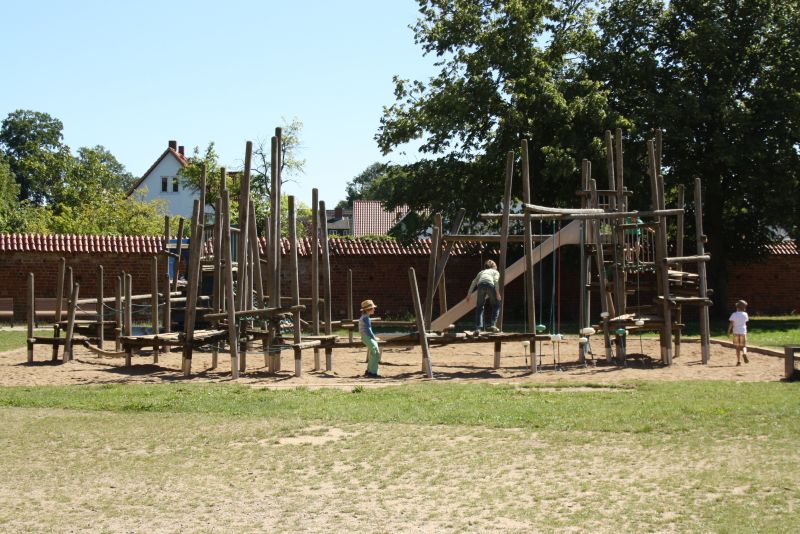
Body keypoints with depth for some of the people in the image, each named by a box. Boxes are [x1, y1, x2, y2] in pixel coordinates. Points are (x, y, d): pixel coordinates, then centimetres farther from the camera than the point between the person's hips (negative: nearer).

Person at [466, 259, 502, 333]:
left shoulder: (481, 272, 38)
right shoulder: (495, 272, 30)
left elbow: (474, 282, 24)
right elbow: (496, 281, 8)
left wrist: (469, 293, 21)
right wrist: (497, 292, -1)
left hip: (481, 285, 2)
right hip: (490, 284, -2)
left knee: (479, 307, 14)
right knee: (496, 306, 18)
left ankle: (478, 328, 2)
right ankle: (493, 325, 5)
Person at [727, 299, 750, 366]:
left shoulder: (734, 314, -5)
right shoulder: (745, 314, 0)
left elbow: (731, 323, -12)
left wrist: (729, 331, -8)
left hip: (736, 332, 0)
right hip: (743, 332, 1)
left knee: (737, 347, 7)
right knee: (743, 346, 8)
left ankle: (738, 361, 5)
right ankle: (744, 353, -26)